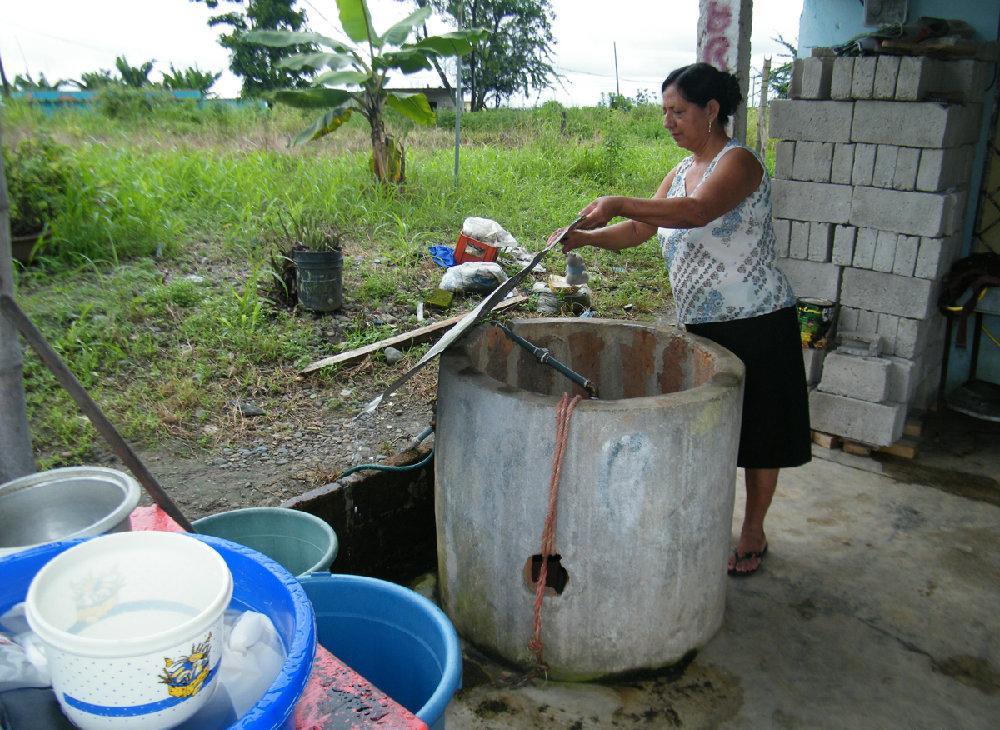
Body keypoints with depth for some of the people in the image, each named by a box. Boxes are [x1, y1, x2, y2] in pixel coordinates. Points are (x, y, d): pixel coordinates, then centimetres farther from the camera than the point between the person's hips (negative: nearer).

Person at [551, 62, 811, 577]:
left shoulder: (738, 162, -14)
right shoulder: (679, 174, 12)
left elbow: (697, 212, -33)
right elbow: (640, 230, 9)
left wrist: (618, 204, -36)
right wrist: (585, 237, -8)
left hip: (756, 323, -7)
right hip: (700, 326, 7)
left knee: (758, 433, 6)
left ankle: (753, 534, 22)